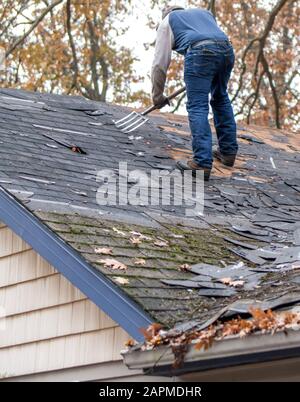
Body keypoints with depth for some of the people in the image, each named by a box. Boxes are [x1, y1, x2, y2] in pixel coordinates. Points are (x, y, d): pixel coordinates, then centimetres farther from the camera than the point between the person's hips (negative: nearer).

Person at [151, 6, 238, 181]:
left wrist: (158, 96, 27)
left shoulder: (168, 21, 24)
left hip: (200, 53, -5)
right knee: (221, 98, 25)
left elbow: (160, 63, 19)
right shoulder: (204, 12, 39)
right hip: (227, 50, 5)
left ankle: (202, 163, -16)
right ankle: (228, 151, 29)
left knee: (198, 107, -5)